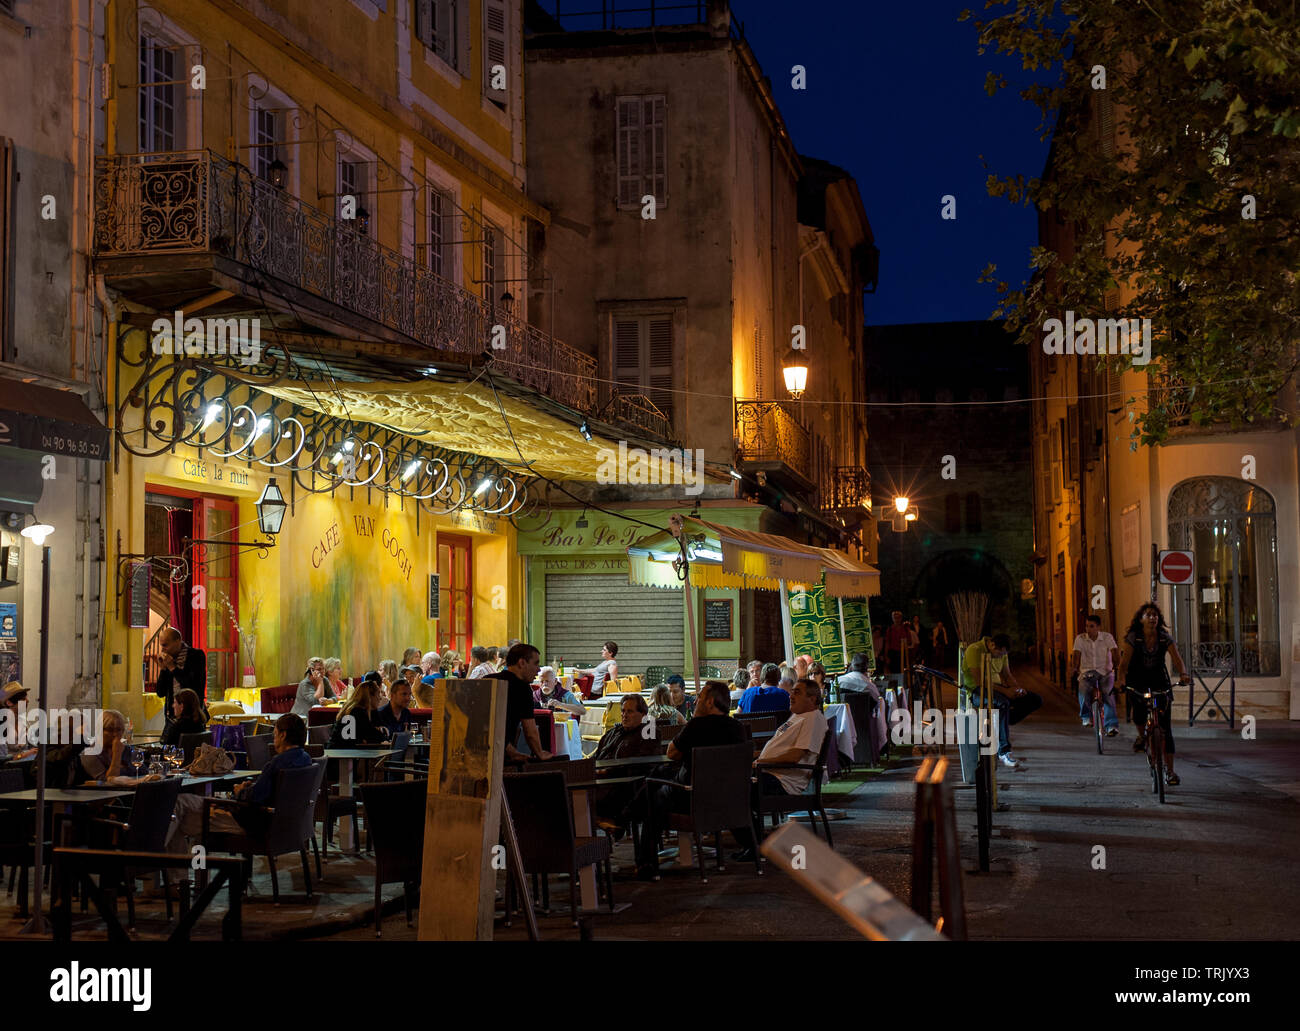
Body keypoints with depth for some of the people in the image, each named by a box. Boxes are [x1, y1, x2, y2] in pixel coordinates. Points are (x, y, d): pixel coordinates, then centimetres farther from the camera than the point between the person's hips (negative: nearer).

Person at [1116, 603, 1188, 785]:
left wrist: (1183, 674, -38)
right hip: (1137, 682, -1)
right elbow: (1125, 661, -20)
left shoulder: (1165, 637, -6)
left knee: (1165, 727, -5)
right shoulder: (1133, 637, -11)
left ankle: (1169, 771, 0)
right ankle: (1142, 736, 10)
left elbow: (1176, 658, -17)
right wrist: (1121, 679, -40)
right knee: (1138, 714, -27)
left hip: (1159, 682, 1)